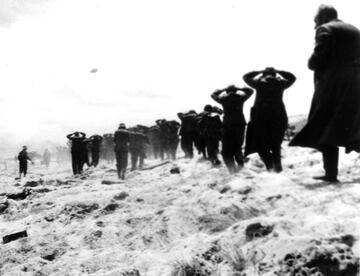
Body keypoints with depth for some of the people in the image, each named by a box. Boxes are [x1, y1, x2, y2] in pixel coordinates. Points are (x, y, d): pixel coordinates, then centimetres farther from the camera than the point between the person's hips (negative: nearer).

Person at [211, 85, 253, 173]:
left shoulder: (224, 99, 2)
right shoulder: (240, 98, 4)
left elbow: (213, 94, 20)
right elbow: (250, 91, 22)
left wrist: (223, 90, 16)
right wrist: (239, 89, 14)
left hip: (227, 126, -2)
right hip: (240, 125, 2)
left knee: (226, 149, 3)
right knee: (238, 147, 17)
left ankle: (231, 167, -13)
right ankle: (240, 164, 2)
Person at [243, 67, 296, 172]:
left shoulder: (259, 83, 0)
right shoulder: (280, 83, 5)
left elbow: (246, 77, 16)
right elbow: (292, 77, 25)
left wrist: (260, 72, 18)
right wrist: (278, 72, 22)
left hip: (261, 117, -2)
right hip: (278, 117, 3)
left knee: (261, 145, 4)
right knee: (276, 145, 16)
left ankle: (270, 165, -16)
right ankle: (278, 166, 6)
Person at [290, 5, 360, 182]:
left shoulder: (325, 29, -2)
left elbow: (316, 61, -13)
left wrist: (311, 63, 7)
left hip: (332, 87, -7)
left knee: (325, 131, -3)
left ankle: (331, 174, -8)